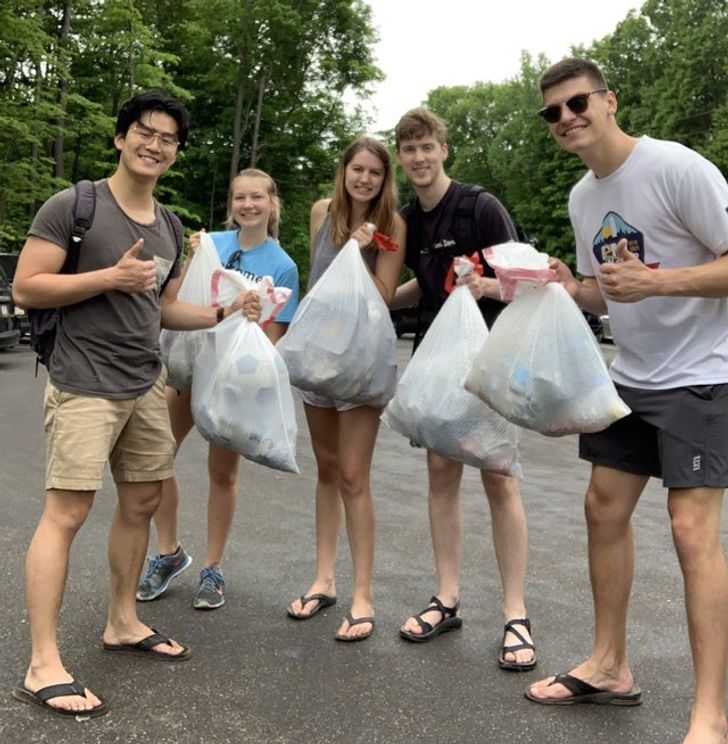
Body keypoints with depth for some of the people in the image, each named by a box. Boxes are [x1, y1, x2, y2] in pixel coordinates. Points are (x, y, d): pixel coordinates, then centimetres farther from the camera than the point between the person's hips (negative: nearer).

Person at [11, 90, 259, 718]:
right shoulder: (73, 206, -7)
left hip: (146, 384, 8)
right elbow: (26, 289, -12)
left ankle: (123, 624, 29)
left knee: (143, 500, 13)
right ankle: (43, 667, -4)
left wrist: (225, 313, 7)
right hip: (85, 385, -7)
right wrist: (111, 276, -19)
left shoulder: (168, 227, 14)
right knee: (67, 512, -10)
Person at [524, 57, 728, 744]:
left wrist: (657, 281, -29)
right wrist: (572, 289, -4)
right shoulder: (581, 197, 9)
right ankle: (609, 667, 24)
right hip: (630, 376, 8)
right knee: (604, 508, 9)